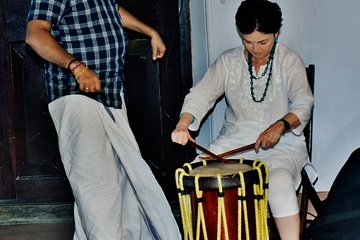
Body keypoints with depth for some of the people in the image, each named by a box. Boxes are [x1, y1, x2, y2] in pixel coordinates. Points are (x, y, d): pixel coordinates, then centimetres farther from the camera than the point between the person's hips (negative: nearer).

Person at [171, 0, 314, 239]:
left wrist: (280, 125, -33)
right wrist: (183, 124, -29)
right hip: (235, 140, 3)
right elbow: (202, 93, -9)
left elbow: (303, 104, -12)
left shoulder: (290, 61, -4)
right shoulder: (228, 61, 2)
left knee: (280, 181, -33)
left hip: (282, 142, -3)